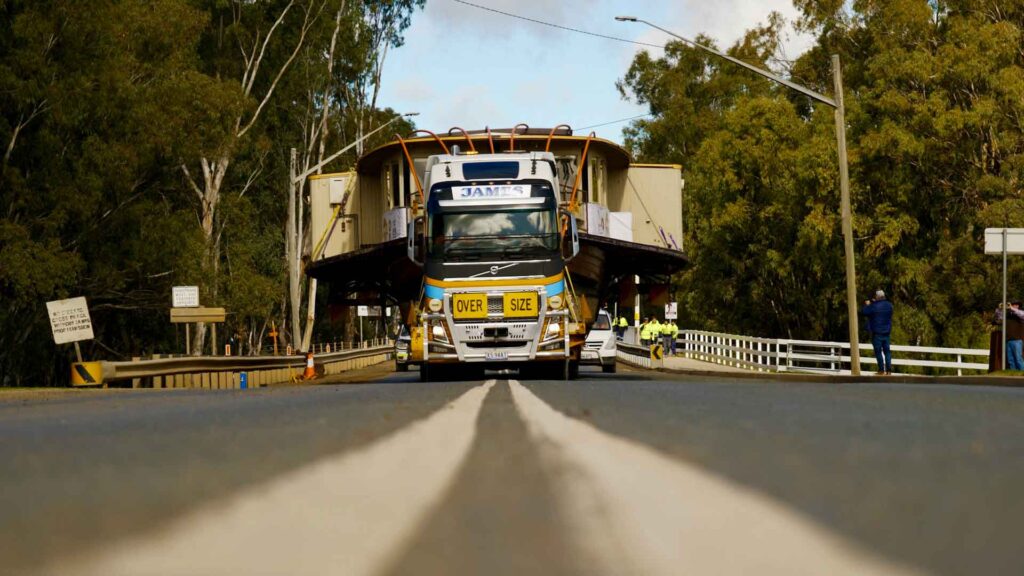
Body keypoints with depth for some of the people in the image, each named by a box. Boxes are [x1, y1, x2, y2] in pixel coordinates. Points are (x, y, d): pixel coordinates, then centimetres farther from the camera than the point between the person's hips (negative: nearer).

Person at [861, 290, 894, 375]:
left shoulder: (874, 306, -15)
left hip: (877, 333, -5)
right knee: (887, 351, 9)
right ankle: (889, 369, 3)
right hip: (887, 332, 5)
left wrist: (867, 305, 13)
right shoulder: (889, 305, 3)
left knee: (878, 352, 0)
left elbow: (864, 312, -8)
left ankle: (881, 370, -4)